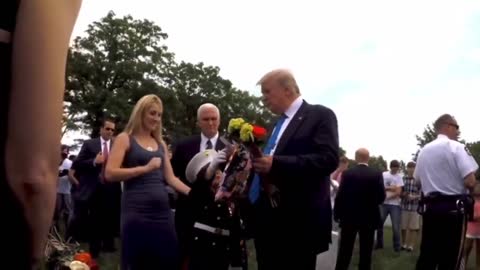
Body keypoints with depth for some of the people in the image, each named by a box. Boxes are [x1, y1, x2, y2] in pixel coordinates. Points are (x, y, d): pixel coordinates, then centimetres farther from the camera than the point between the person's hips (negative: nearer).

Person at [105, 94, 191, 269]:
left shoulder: (160, 143, 18)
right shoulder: (125, 139, 2)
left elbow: (170, 178, 15)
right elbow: (110, 174, -10)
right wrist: (145, 168, -15)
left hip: (162, 210, 6)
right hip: (136, 211, -5)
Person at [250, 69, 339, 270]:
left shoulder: (320, 115, -4)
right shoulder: (279, 123, 21)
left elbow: (328, 159, -19)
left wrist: (275, 163, -24)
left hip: (298, 224, -8)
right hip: (268, 223, 8)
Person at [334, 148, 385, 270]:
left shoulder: (347, 173, -8)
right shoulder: (377, 174, -6)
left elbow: (340, 196, -9)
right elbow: (381, 196, -5)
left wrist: (336, 214, 3)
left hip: (349, 217, 0)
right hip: (369, 217, 0)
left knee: (345, 251, 7)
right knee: (366, 251, 8)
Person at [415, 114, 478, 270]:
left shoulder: (423, 150, 10)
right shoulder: (456, 147, -9)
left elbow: (418, 180, 15)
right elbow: (470, 181, -17)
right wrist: (472, 187, 4)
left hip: (429, 207, 6)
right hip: (453, 208, -6)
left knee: (426, 254, 10)